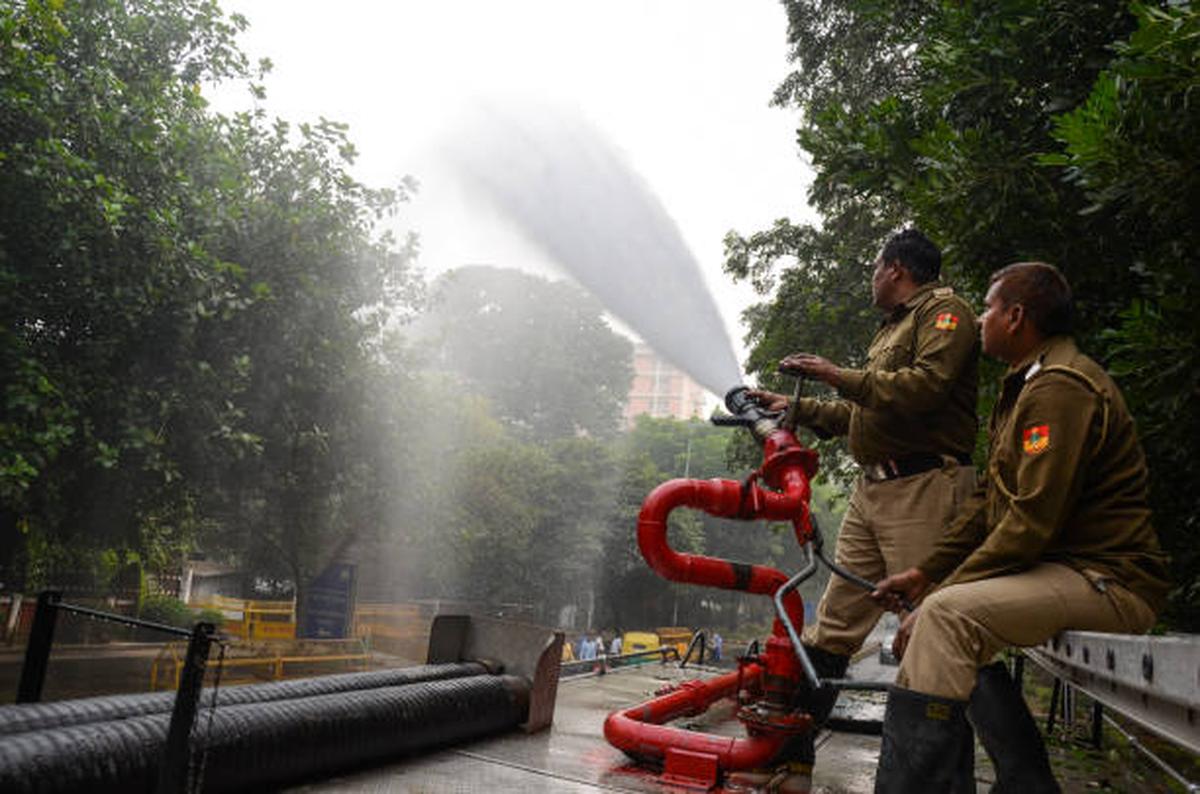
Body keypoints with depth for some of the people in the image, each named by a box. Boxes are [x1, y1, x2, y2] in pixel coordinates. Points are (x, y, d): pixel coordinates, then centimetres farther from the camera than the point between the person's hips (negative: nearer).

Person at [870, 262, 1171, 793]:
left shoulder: (1060, 387, -17)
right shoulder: (1028, 385, 19)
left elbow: (1033, 522, -25)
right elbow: (989, 500, 18)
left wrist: (938, 595, -20)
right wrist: (925, 571, 10)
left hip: (1108, 581, -11)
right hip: (1073, 566, 11)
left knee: (947, 615, -28)